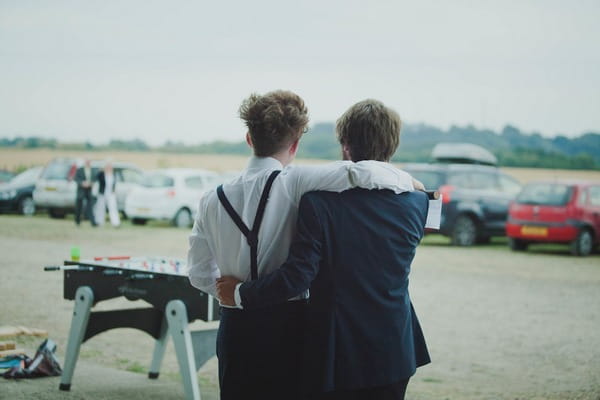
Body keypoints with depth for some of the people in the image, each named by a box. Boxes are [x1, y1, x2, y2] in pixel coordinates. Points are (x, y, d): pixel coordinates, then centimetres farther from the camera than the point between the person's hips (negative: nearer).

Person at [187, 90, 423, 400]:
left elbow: (200, 274, 8)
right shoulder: (293, 183, -12)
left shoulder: (212, 202, 3)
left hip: (236, 327, 4)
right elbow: (364, 174, -23)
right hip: (286, 326, -4)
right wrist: (410, 183, -5)